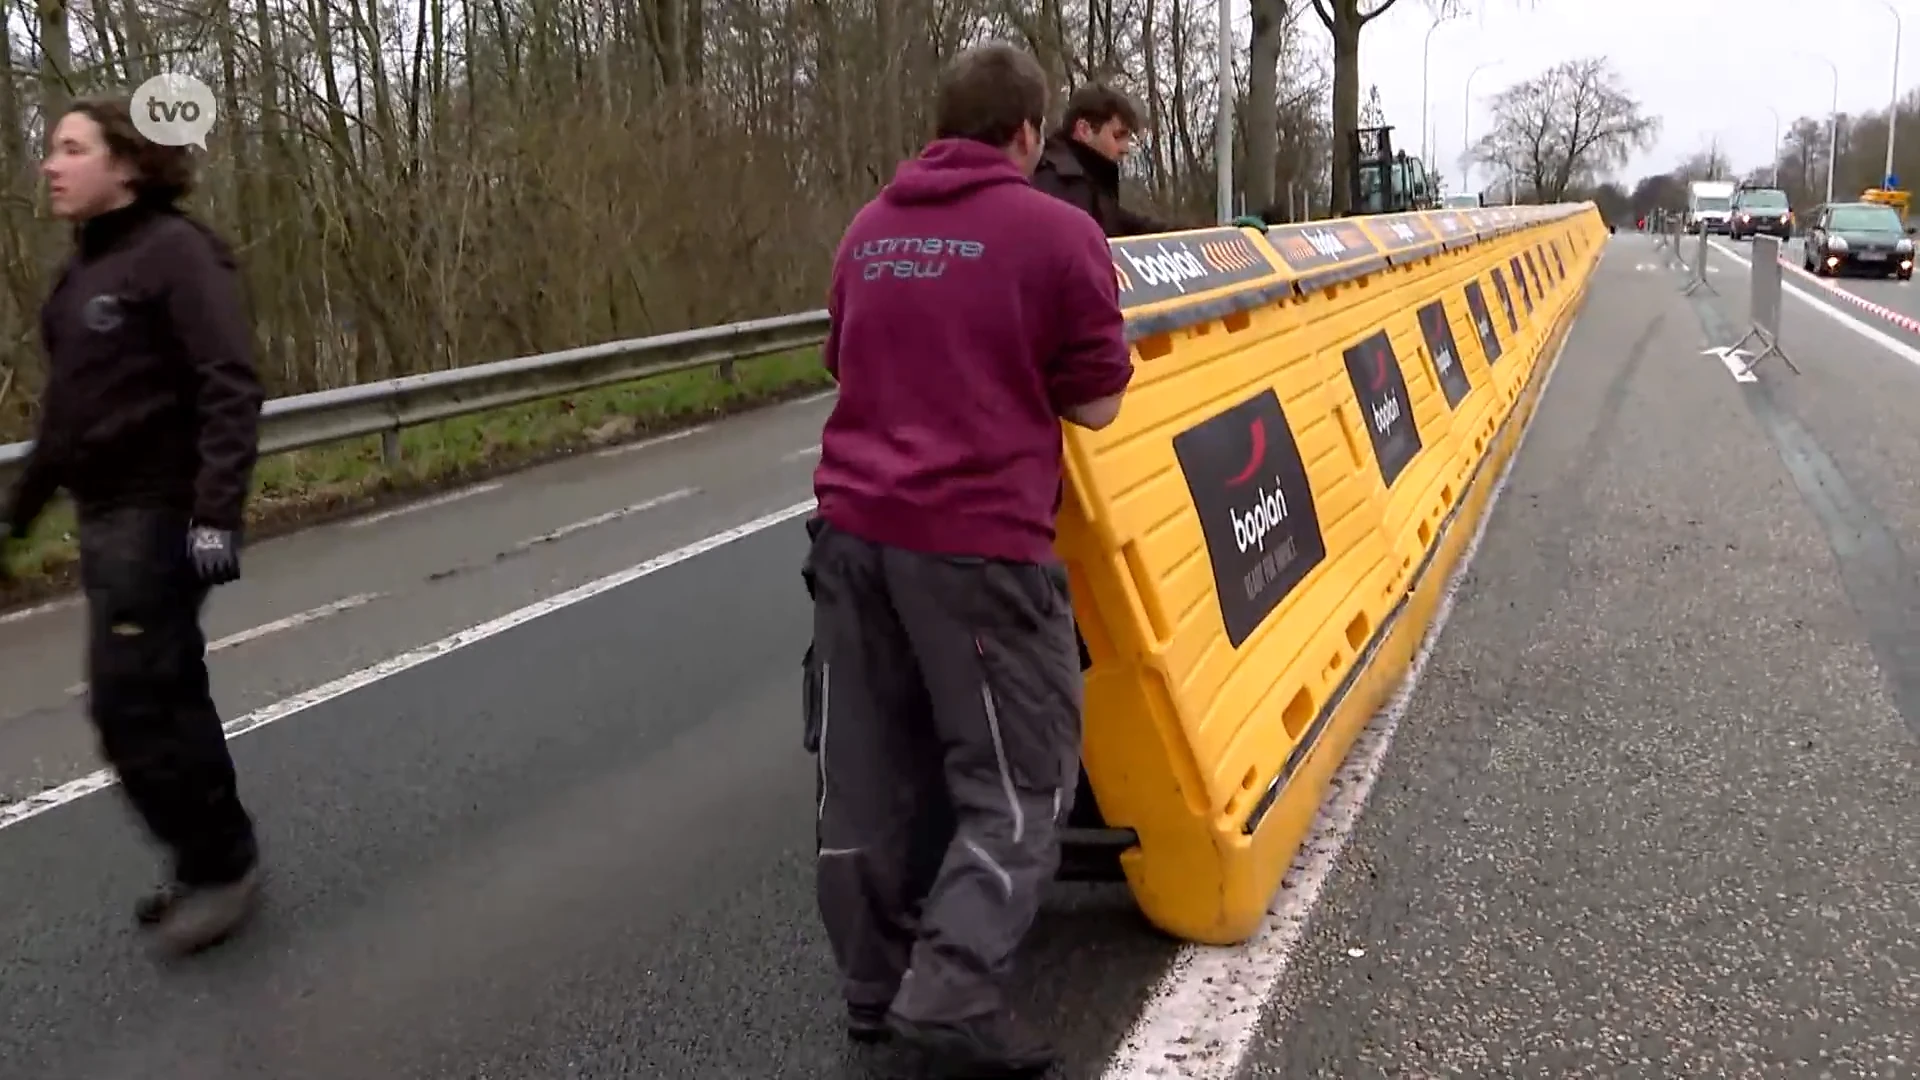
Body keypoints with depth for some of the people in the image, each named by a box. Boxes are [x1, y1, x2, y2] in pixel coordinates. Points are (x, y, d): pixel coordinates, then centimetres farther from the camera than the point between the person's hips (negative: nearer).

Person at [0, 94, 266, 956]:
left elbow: (231, 389, -19)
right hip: (105, 513, 8)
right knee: (164, 696, 13)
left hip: (159, 512, -8)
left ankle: (219, 864, 10)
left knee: (133, 703, -6)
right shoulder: (88, 266, 13)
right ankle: (213, 864, 24)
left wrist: (217, 514, -26)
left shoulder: (176, 250, -12)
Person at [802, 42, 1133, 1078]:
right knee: (1019, 776, 5)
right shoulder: (1059, 232, -3)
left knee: (870, 771, 14)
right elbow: (1096, 403, 0)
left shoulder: (867, 231, 16)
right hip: (976, 539, -6)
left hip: (851, 526, 6)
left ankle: (875, 982, 24)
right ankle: (952, 991, -5)